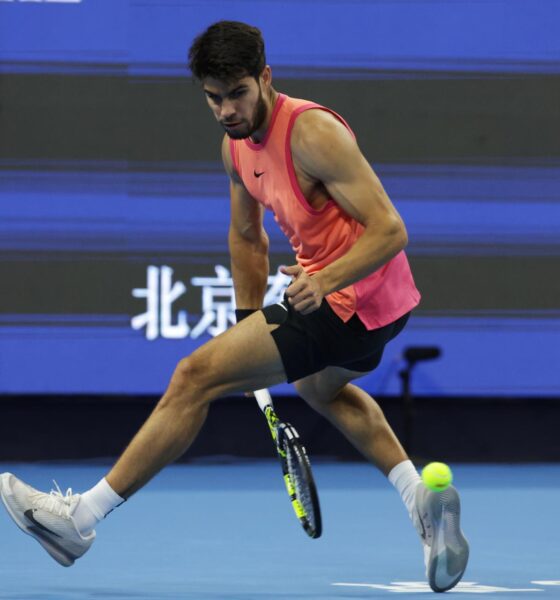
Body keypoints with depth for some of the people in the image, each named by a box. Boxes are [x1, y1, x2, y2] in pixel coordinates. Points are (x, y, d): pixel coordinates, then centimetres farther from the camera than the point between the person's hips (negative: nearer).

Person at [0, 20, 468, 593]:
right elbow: (246, 237, 20)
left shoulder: (313, 133, -23)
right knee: (321, 387, 39)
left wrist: (324, 282, -39)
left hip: (354, 297, -10)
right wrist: (249, 326, 19)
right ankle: (421, 498, 27)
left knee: (195, 376, -9)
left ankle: (81, 518, -3)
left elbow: (390, 231, -26)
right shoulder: (236, 144, 4)